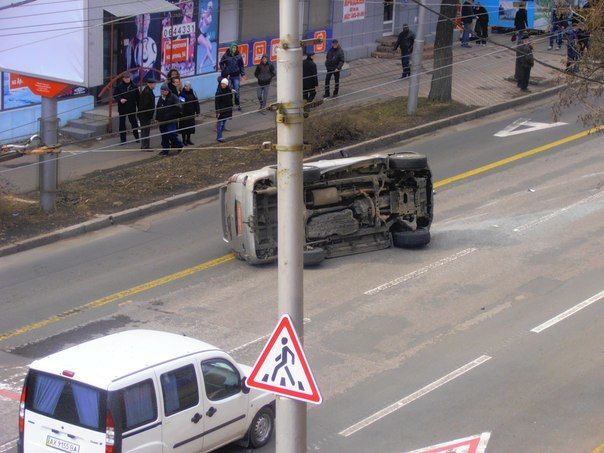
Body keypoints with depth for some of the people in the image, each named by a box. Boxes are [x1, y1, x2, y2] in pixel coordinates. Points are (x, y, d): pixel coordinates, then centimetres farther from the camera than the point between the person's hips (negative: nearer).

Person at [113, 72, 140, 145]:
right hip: (122, 108, -1)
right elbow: (115, 95, -1)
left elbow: (138, 97, 5)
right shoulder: (119, 86, -5)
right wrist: (120, 99, -20)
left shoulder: (133, 86, 0)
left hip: (132, 108, 1)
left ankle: (137, 137, 24)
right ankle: (123, 139, 11)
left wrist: (139, 106, 3)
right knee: (122, 123, 3)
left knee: (134, 122, 10)